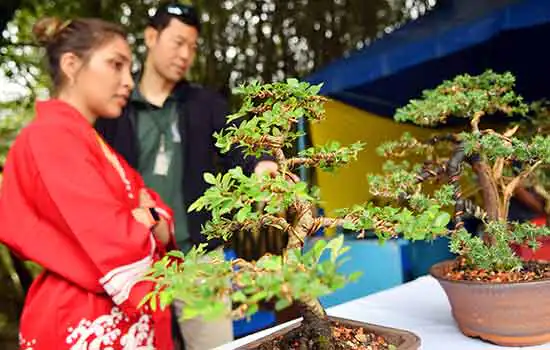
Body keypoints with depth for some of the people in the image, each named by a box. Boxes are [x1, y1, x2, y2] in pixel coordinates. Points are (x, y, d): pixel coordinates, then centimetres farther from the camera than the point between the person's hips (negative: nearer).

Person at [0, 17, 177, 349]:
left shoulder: (97, 145, 13)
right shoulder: (50, 137, -16)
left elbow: (164, 231, 7)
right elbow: (121, 252, -24)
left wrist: (145, 221, -14)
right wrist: (147, 220, -4)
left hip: (130, 322, 8)